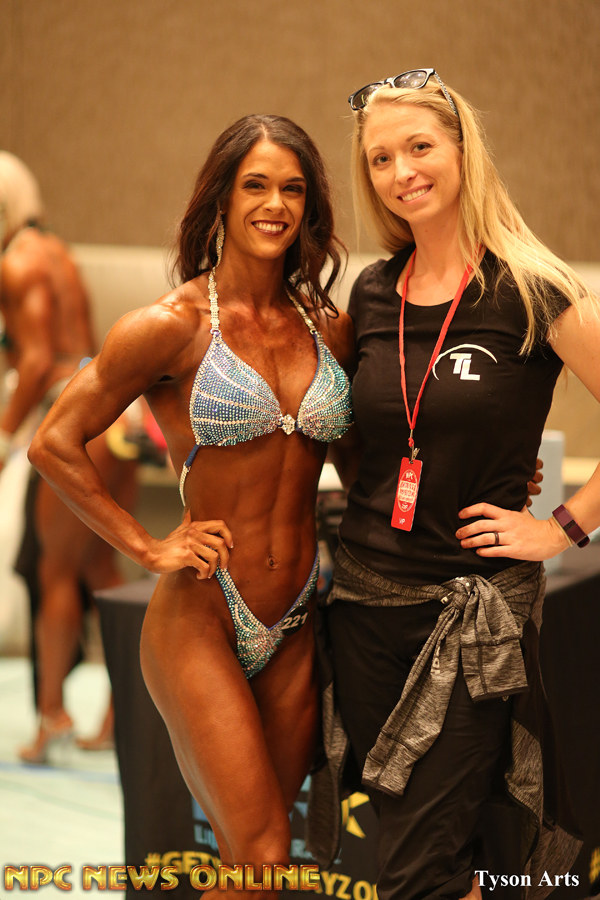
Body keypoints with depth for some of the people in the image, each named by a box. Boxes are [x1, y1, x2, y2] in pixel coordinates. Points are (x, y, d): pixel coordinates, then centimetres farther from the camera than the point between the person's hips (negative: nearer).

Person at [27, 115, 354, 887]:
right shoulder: (172, 327, -8)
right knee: (260, 860, -7)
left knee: (253, 858, 12)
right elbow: (54, 445, -5)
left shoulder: (328, 328, 7)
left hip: (296, 630, 5)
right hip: (199, 622, -5)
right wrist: (147, 549, -6)